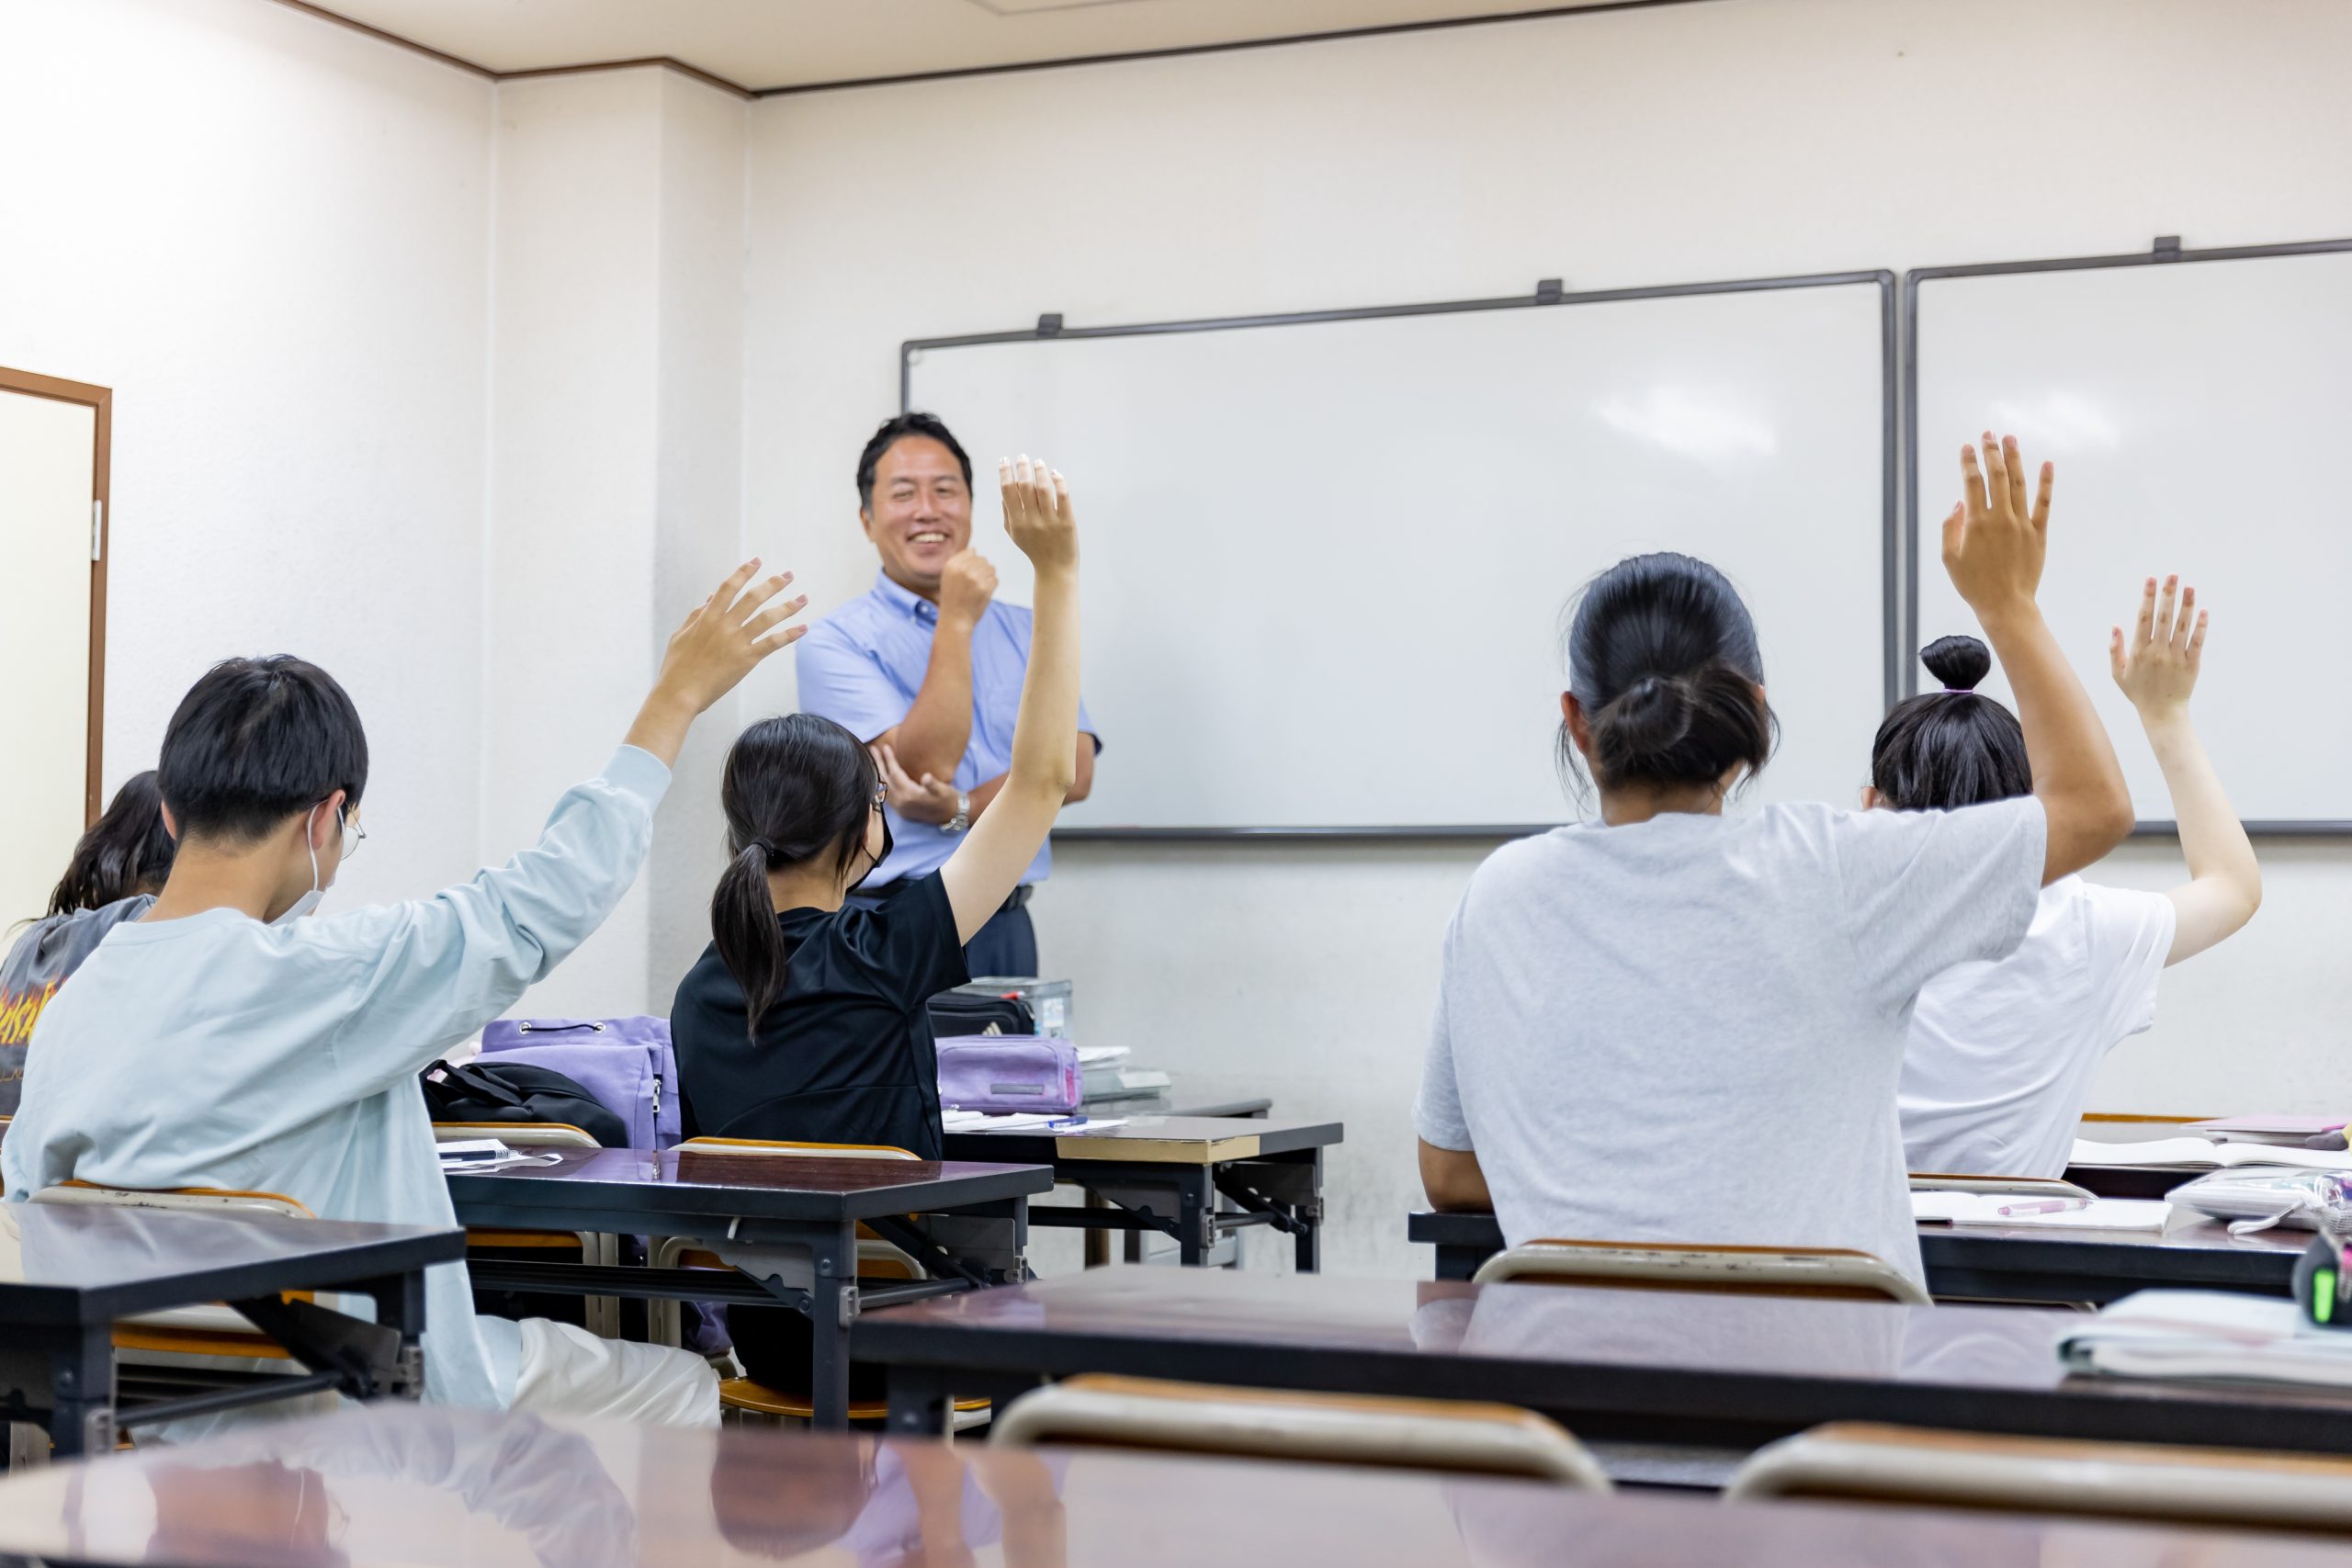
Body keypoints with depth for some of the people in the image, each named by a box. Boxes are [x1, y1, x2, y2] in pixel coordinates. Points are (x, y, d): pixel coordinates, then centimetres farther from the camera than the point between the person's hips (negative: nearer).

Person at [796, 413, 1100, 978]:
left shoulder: (1026, 633, 12)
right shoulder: (835, 642, -3)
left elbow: (1073, 769, 0)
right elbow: (921, 767, -14)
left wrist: (961, 809, -14)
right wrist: (957, 623, -16)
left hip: (1006, 928, 4)